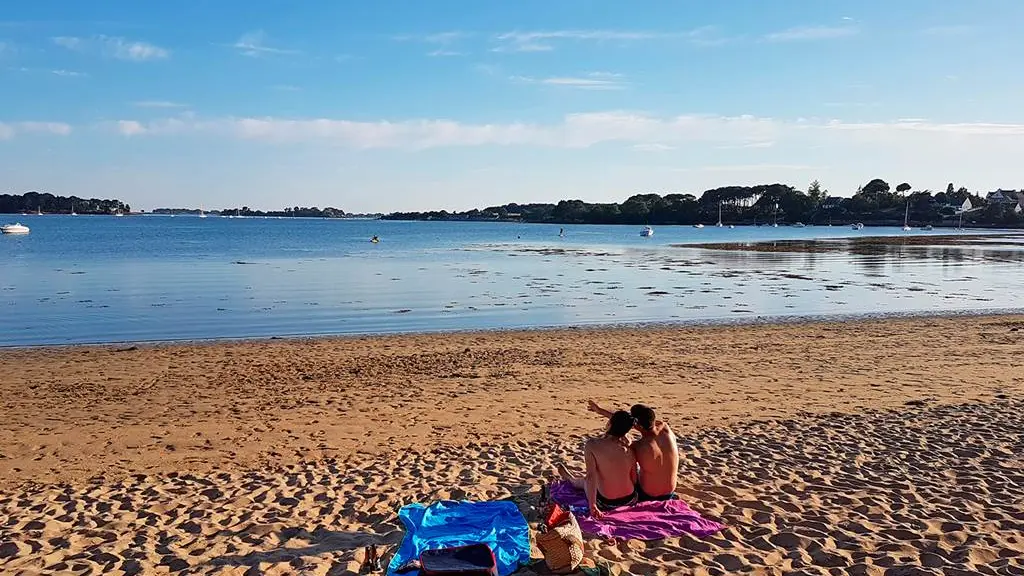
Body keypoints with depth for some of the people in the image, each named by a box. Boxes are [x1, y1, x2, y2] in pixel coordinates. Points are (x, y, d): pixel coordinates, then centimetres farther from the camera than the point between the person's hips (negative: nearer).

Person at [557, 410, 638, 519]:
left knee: (585, 481, 29)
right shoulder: (628, 447, -9)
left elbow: (591, 476, -22)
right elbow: (634, 479, -5)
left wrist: (592, 506, -23)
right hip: (631, 500, 3)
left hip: (606, 504, -3)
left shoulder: (592, 445, -18)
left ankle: (570, 478, 63)